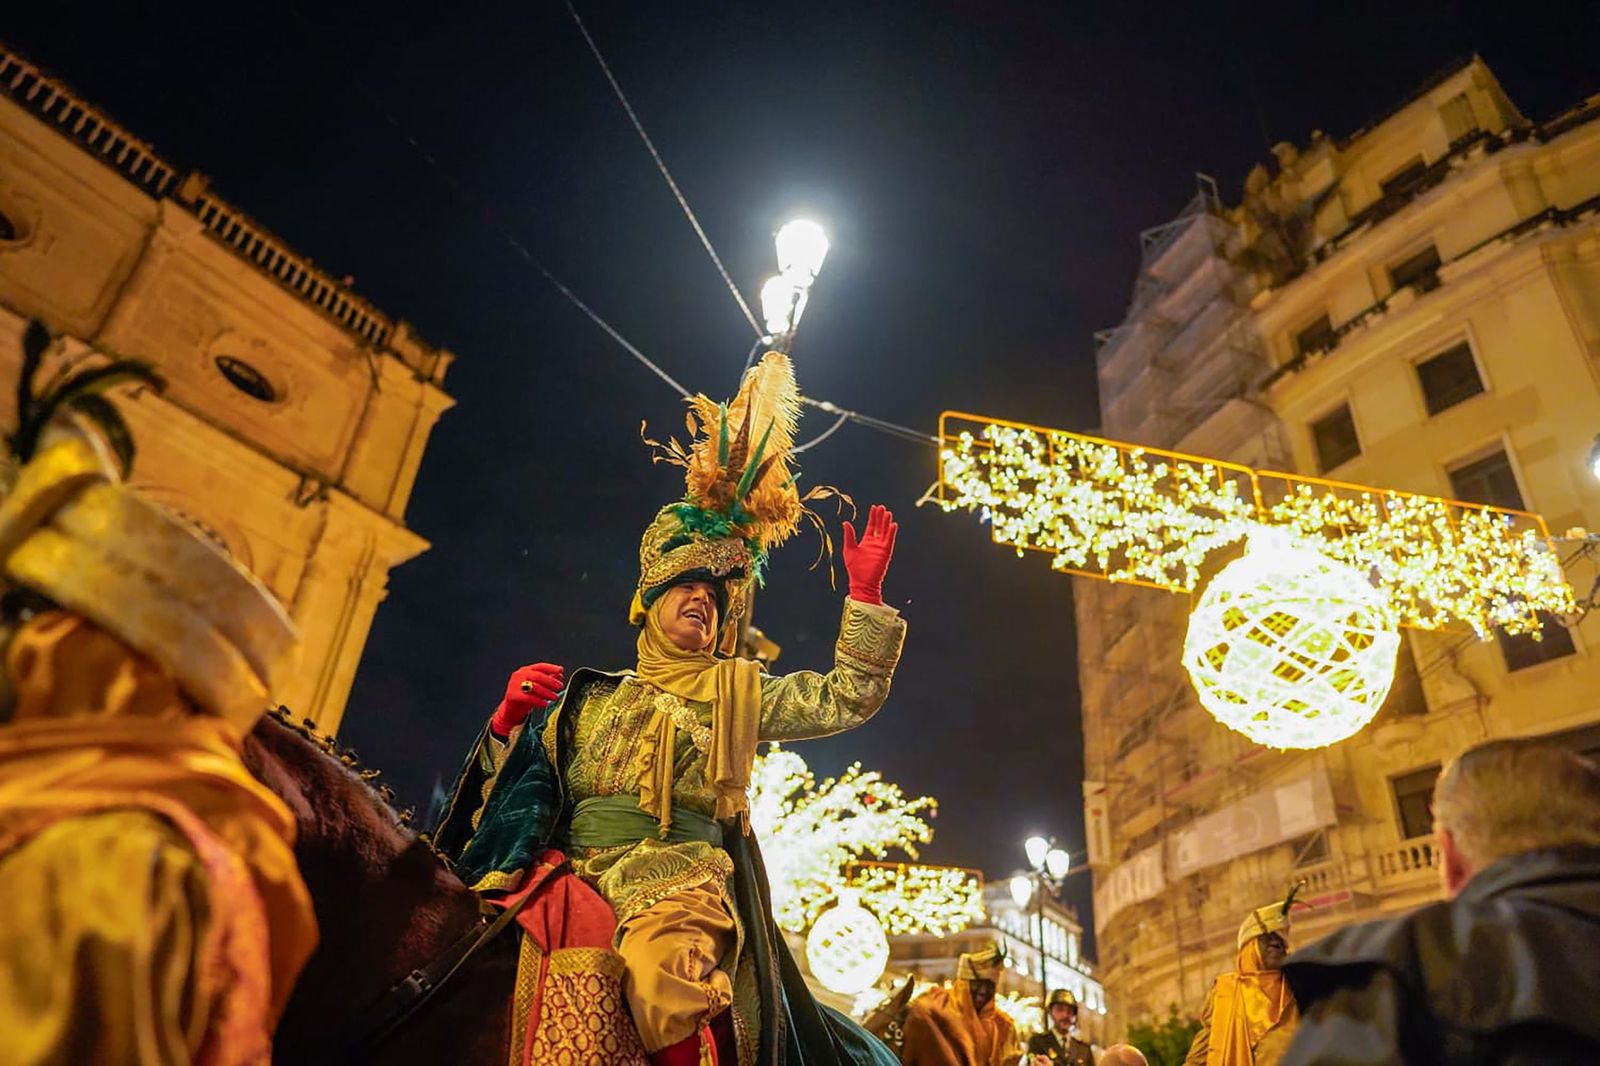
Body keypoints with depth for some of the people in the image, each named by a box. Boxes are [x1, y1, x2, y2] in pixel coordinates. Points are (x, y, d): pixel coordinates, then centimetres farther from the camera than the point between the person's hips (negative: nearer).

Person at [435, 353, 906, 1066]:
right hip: (575, 878, 3)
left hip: (681, 884, -3)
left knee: (664, 979, -36)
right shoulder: (590, 698, 21)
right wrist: (508, 719, 1)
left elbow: (847, 697, 9)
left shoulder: (740, 693, 18)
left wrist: (865, 594, 1)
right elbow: (514, 787, 20)